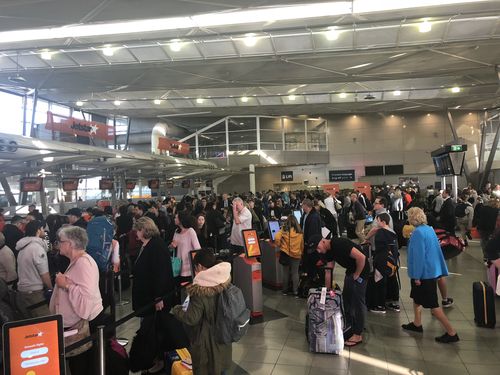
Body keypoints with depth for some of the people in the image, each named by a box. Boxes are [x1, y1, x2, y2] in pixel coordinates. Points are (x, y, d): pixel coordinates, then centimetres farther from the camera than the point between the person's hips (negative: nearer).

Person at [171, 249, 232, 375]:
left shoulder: (200, 291, -30)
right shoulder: (224, 281, -11)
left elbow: (191, 319, -23)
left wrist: (176, 310, -6)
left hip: (206, 339, -6)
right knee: (220, 364, 26)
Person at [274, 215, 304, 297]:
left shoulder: (284, 230, -8)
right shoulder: (300, 232, 0)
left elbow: (277, 239, -20)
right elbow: (302, 244, 9)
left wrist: (280, 245, 0)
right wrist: (301, 252, 25)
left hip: (285, 254, -1)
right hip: (296, 255, 1)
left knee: (286, 273, 11)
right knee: (295, 273, 8)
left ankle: (285, 290, 21)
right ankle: (295, 291, 10)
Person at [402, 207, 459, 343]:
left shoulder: (418, 232, -22)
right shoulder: (429, 229, 5)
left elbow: (419, 255, -24)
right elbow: (435, 249, 13)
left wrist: (417, 276, -18)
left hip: (425, 273, -9)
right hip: (432, 270, 9)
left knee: (432, 304, -1)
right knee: (416, 297, 22)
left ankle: (451, 333, 6)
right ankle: (417, 324, 34)